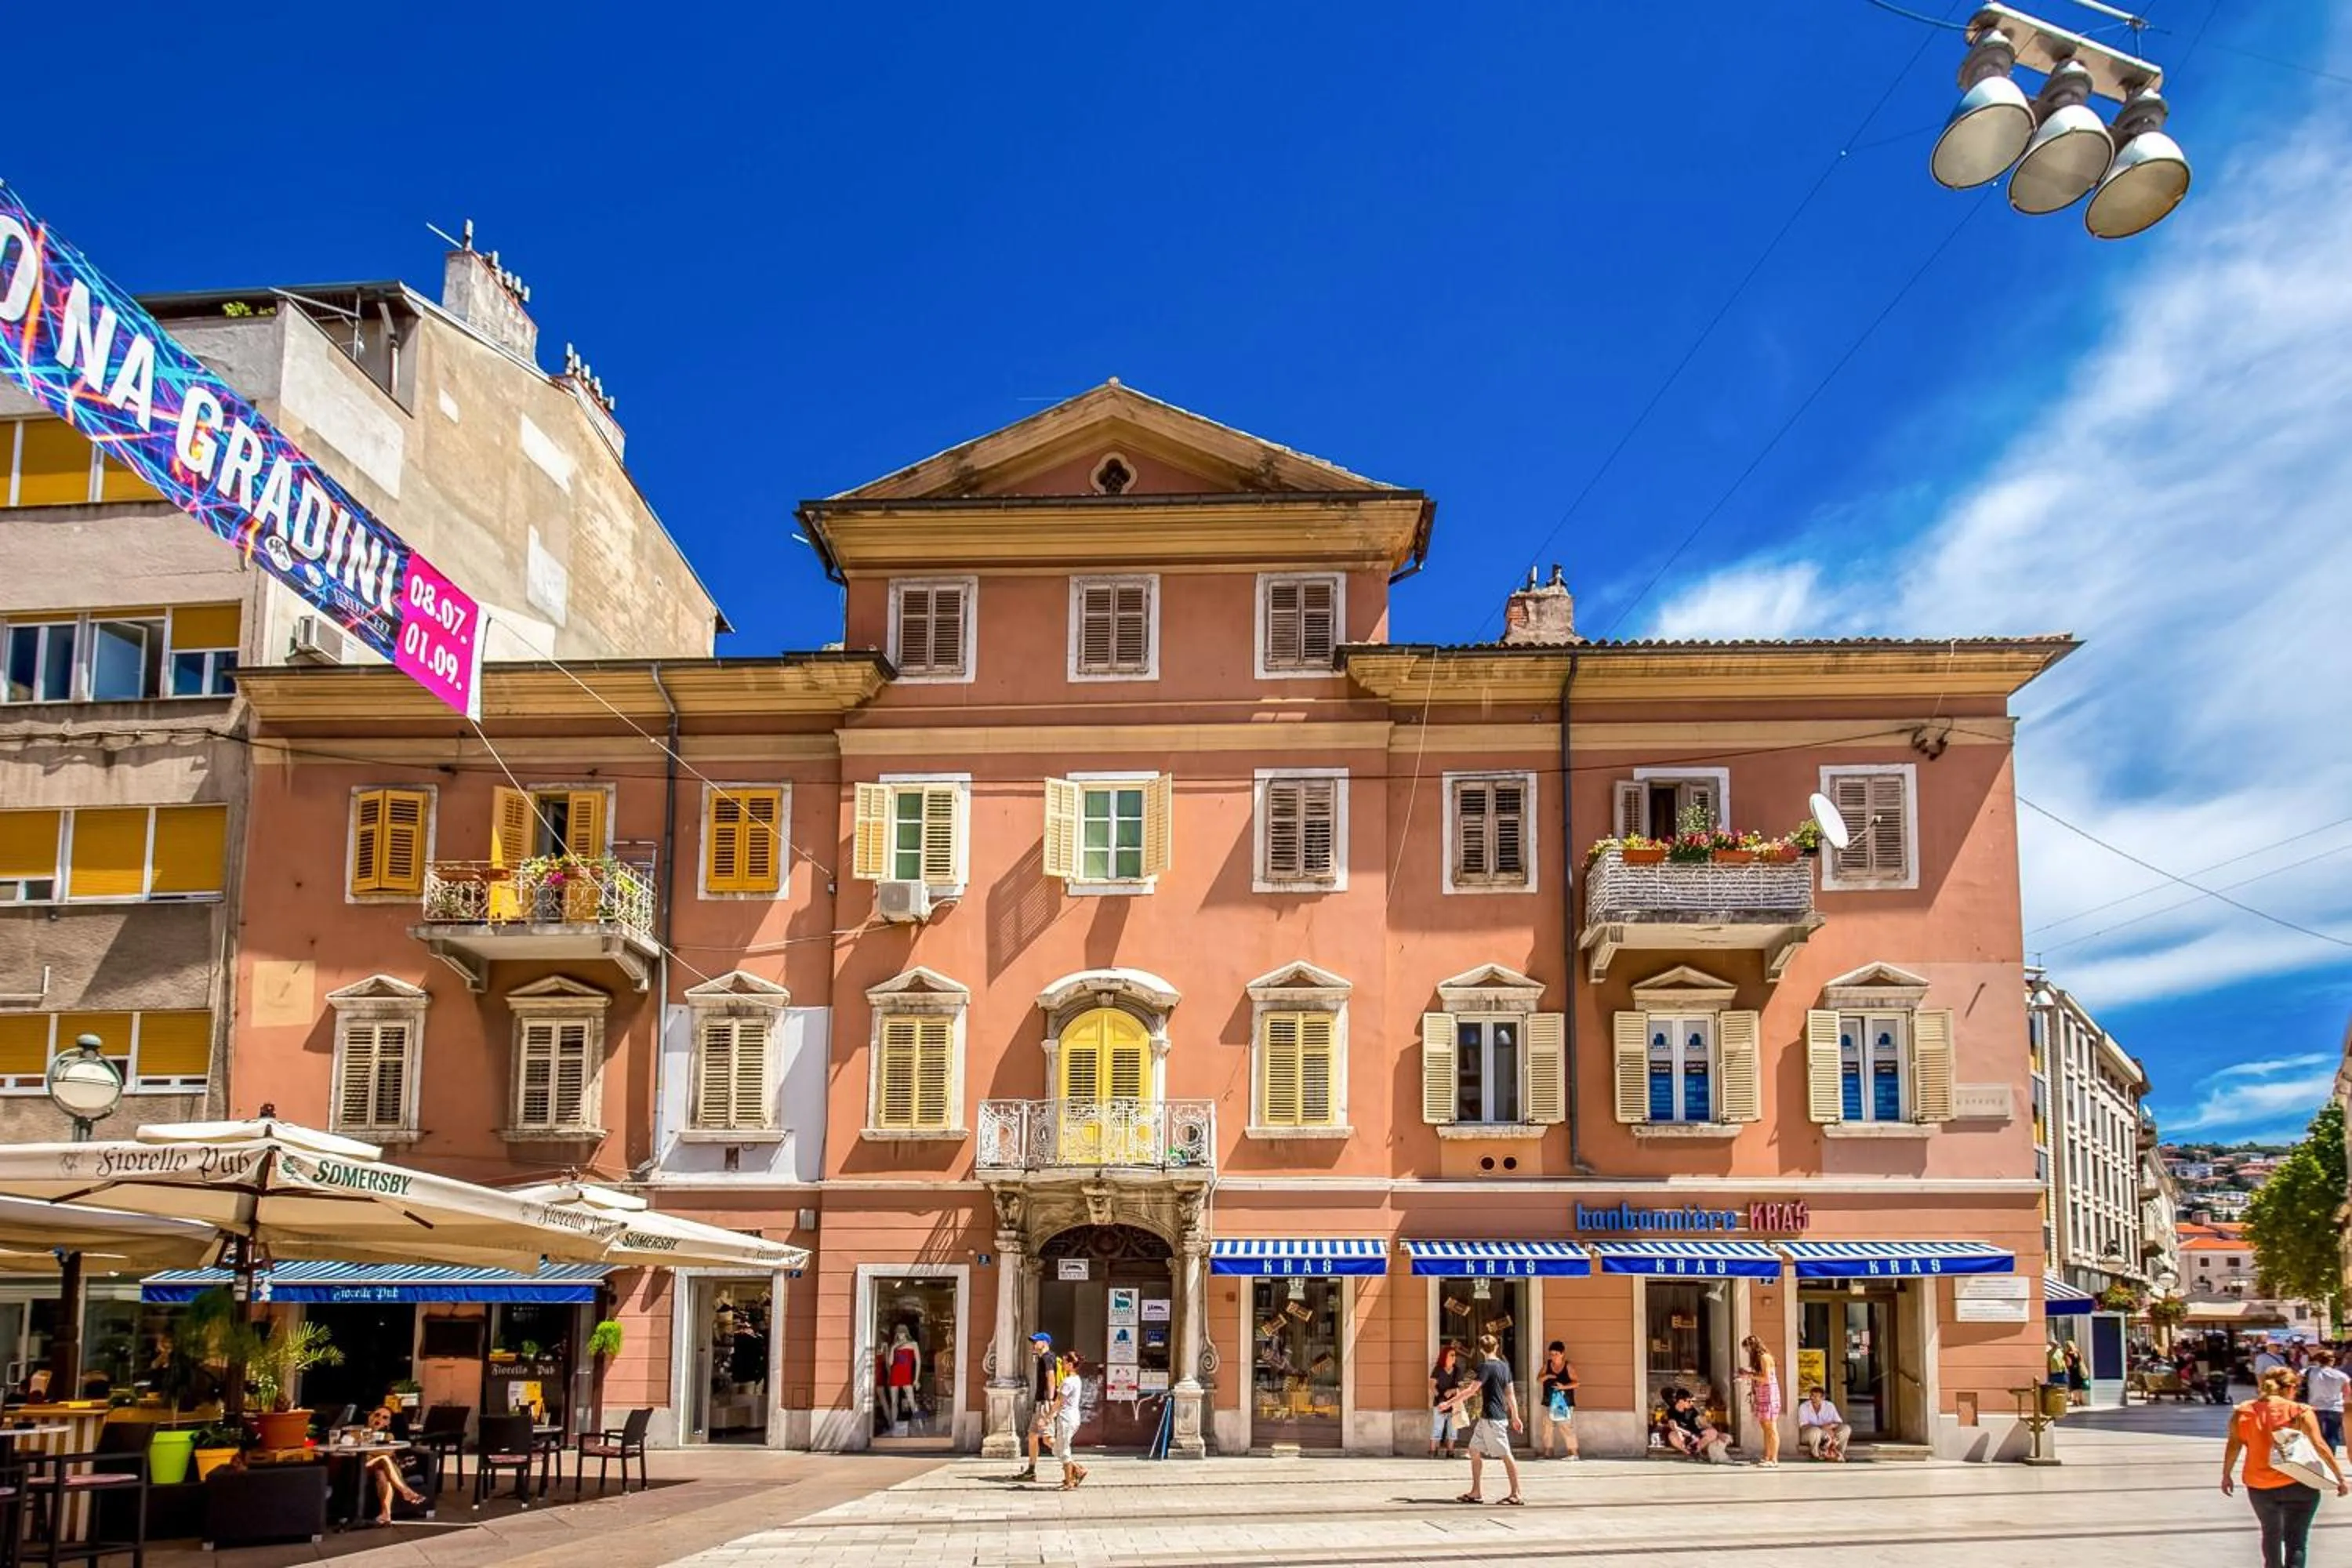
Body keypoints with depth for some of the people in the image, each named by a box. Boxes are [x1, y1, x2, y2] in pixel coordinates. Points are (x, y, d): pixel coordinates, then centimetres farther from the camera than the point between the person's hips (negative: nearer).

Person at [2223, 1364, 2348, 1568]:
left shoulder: (2243, 1411, 2)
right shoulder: (2300, 1412, -6)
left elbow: (2234, 1445, -2)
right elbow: (2320, 1446, -11)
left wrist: (2226, 1475, 7)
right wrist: (2340, 1478, -6)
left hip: (2258, 1486, 3)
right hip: (2297, 1485, -3)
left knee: (2271, 1534, 25)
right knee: (2296, 1541, 1)